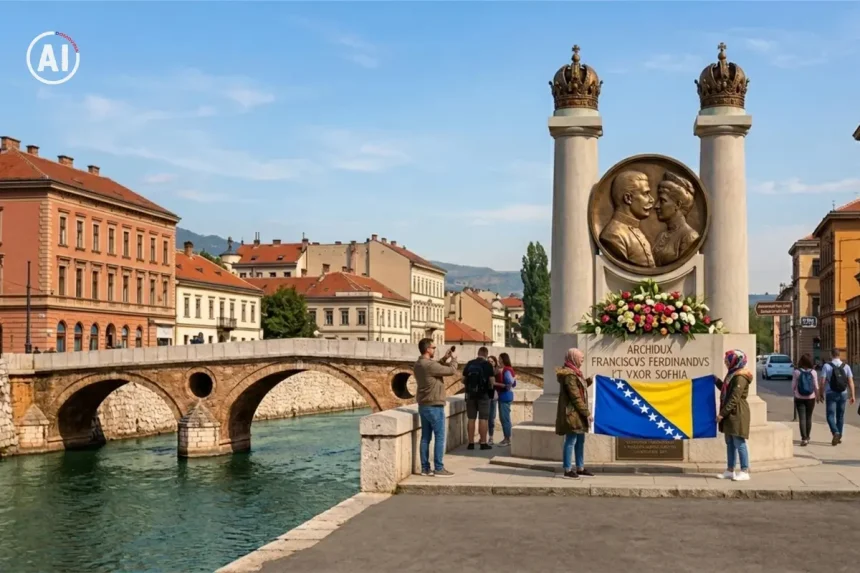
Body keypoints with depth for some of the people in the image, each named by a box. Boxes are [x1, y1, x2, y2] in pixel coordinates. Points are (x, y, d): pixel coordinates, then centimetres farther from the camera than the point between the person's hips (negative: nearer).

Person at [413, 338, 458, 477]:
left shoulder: (418, 365, 8)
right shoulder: (430, 364, -20)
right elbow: (452, 371, -15)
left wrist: (445, 359, 17)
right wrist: (454, 358, 1)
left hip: (423, 406, 9)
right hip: (434, 406, -9)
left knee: (425, 437, 10)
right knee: (440, 437, -3)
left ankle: (425, 468, 12)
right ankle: (439, 469, -2)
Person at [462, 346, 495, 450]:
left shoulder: (469, 364, 4)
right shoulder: (487, 365, -6)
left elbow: (463, 380, 6)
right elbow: (491, 381, -9)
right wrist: (490, 387, 11)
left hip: (470, 394, 3)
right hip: (483, 394, -3)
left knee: (471, 419, 7)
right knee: (483, 419, 0)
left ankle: (471, 443, 8)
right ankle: (483, 443, 0)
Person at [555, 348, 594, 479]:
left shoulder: (574, 373, 15)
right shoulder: (569, 374, -17)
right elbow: (576, 397, -20)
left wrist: (589, 381, 13)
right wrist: (587, 413, -17)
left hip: (578, 414, 10)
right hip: (572, 413, -10)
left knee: (580, 440, 14)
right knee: (571, 441, -5)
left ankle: (580, 469, 21)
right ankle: (568, 470, 0)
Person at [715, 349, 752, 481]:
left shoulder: (740, 377, -16)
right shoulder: (732, 375, 15)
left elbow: (734, 398, -22)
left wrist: (722, 413, -22)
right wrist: (716, 381, 23)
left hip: (737, 414, -10)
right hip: (730, 414, 10)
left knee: (739, 443, -7)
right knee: (729, 443, 12)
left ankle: (745, 472, -4)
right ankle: (730, 471, 17)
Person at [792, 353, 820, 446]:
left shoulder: (797, 372, -9)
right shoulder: (813, 372, -6)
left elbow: (793, 386, -3)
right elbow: (816, 386, -2)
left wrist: (794, 391, 18)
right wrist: (817, 396, 13)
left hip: (799, 398, -2)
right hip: (810, 398, 2)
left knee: (802, 418, -3)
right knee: (809, 418, 16)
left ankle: (804, 438, -15)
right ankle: (807, 437, 27)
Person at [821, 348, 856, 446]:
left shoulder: (827, 366, -6)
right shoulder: (846, 366, 2)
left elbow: (823, 382, -9)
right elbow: (851, 382, -2)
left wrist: (820, 393, 2)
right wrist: (852, 395, 2)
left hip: (831, 394, -3)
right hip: (843, 394, 3)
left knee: (831, 415, -1)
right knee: (840, 416, 15)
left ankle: (836, 433, -24)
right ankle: (839, 437, 20)